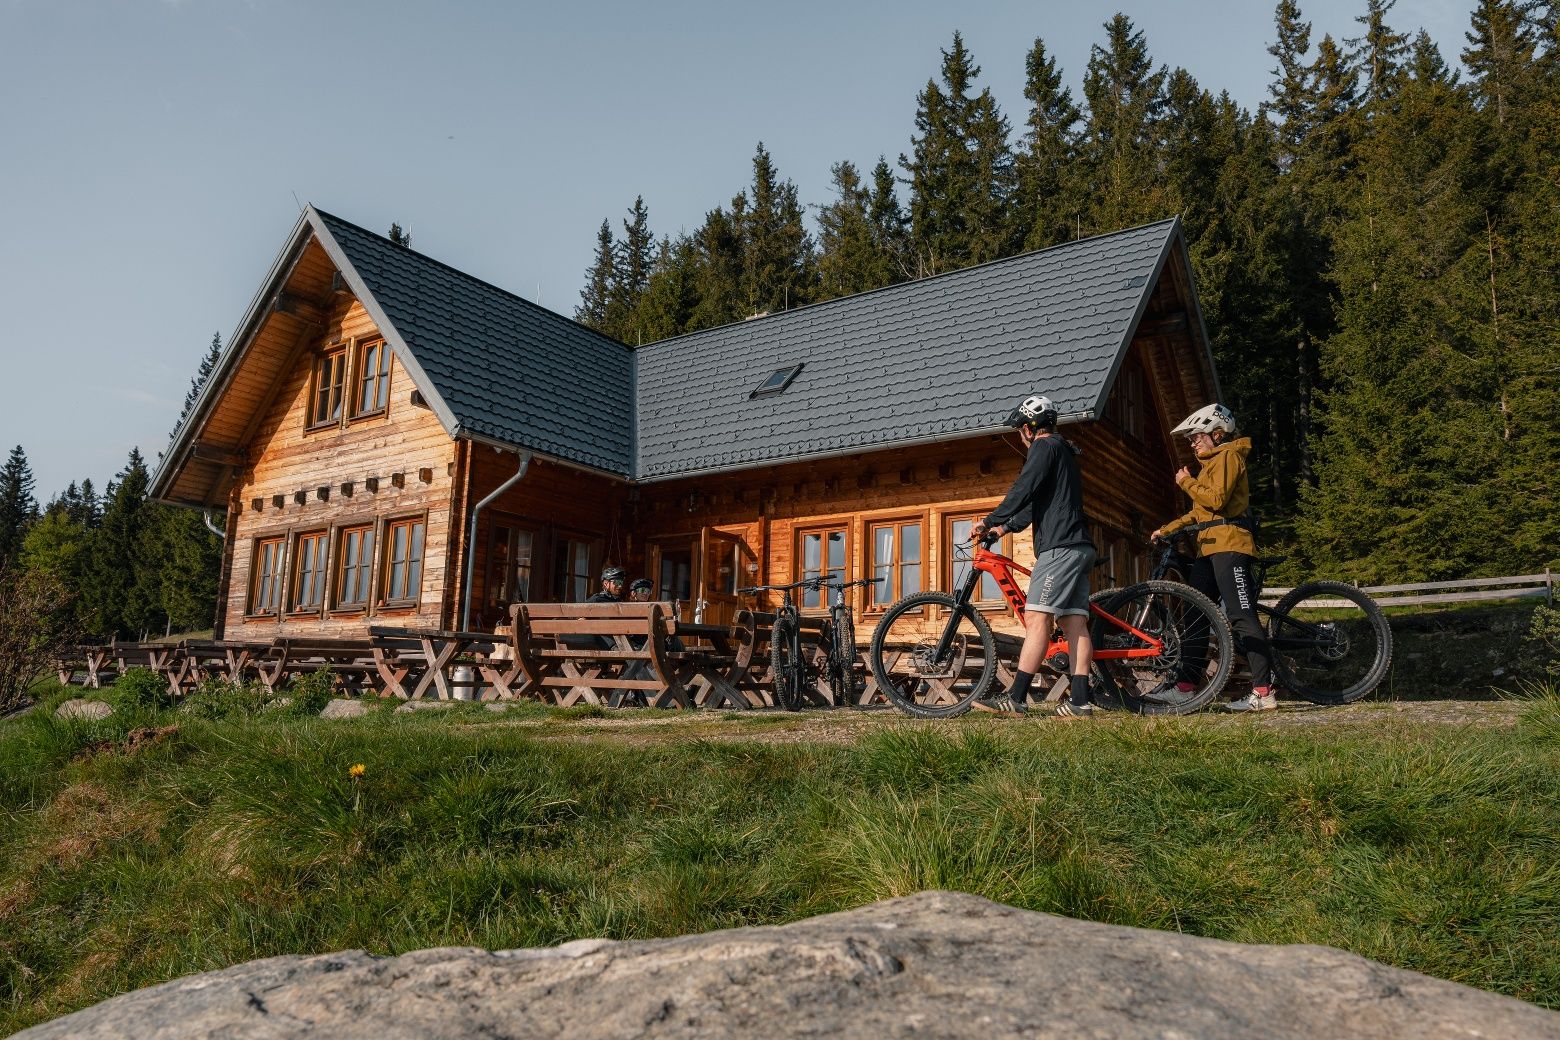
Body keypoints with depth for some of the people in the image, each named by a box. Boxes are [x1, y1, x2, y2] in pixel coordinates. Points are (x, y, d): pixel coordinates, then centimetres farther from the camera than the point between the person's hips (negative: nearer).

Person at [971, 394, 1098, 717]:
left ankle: (1015, 697, -17)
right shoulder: (1064, 450, 29)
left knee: (1037, 617, -14)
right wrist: (1006, 527, 29)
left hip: (1060, 545, -10)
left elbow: (1023, 490, -14)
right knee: (1074, 622, 2)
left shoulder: (1045, 447, -3)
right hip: (1078, 547, 10)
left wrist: (989, 521, -8)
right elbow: (1036, 502, 33)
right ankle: (1080, 701, -2)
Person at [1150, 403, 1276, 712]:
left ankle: (1264, 691, -15)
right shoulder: (1212, 461, 27)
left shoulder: (1228, 456, -3)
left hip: (1229, 545, -10)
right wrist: (1166, 529, 18)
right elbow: (1201, 511, 27)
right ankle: (1186, 685, 9)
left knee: (1241, 616, -14)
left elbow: (1216, 499, -18)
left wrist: (1186, 481, -5)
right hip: (1209, 547, 10)